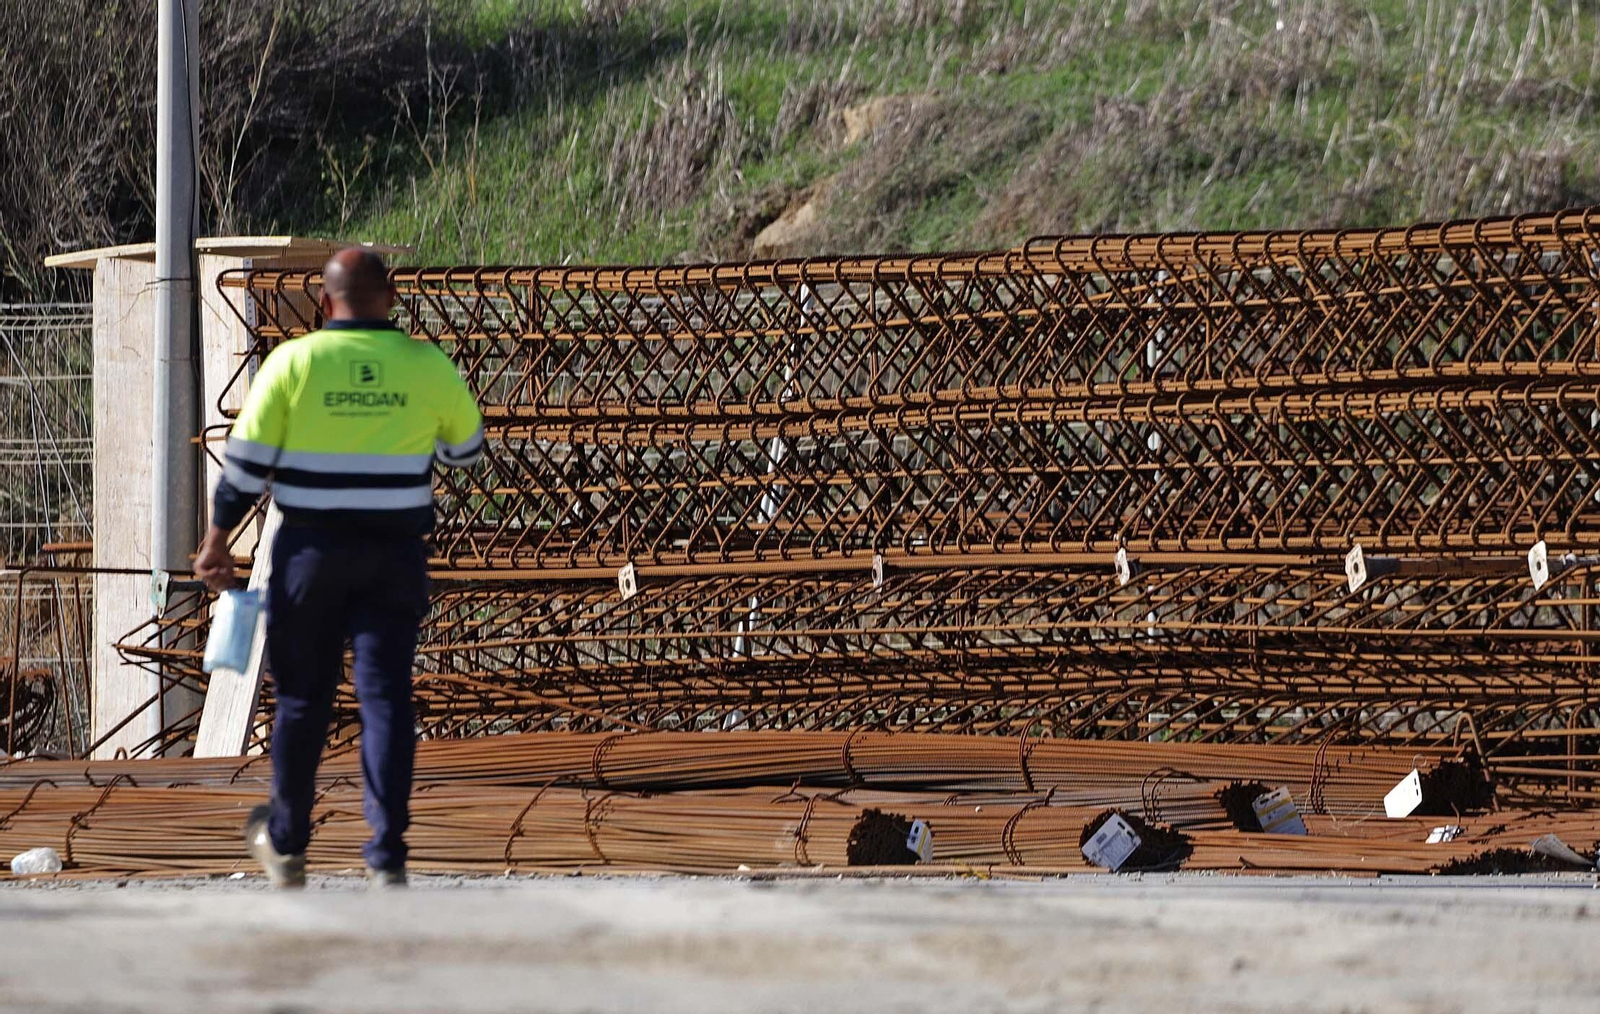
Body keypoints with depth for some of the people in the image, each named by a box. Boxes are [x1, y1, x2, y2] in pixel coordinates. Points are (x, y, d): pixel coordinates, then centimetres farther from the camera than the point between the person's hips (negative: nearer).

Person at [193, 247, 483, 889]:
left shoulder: (294, 362, -6)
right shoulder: (427, 366, -2)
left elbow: (247, 459, -4)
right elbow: (466, 448, 14)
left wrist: (218, 540, 5)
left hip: (312, 552, 0)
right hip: (395, 556, 1)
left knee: (302, 696, 11)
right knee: (385, 697, 0)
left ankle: (286, 844, 23)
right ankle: (387, 855, -8)